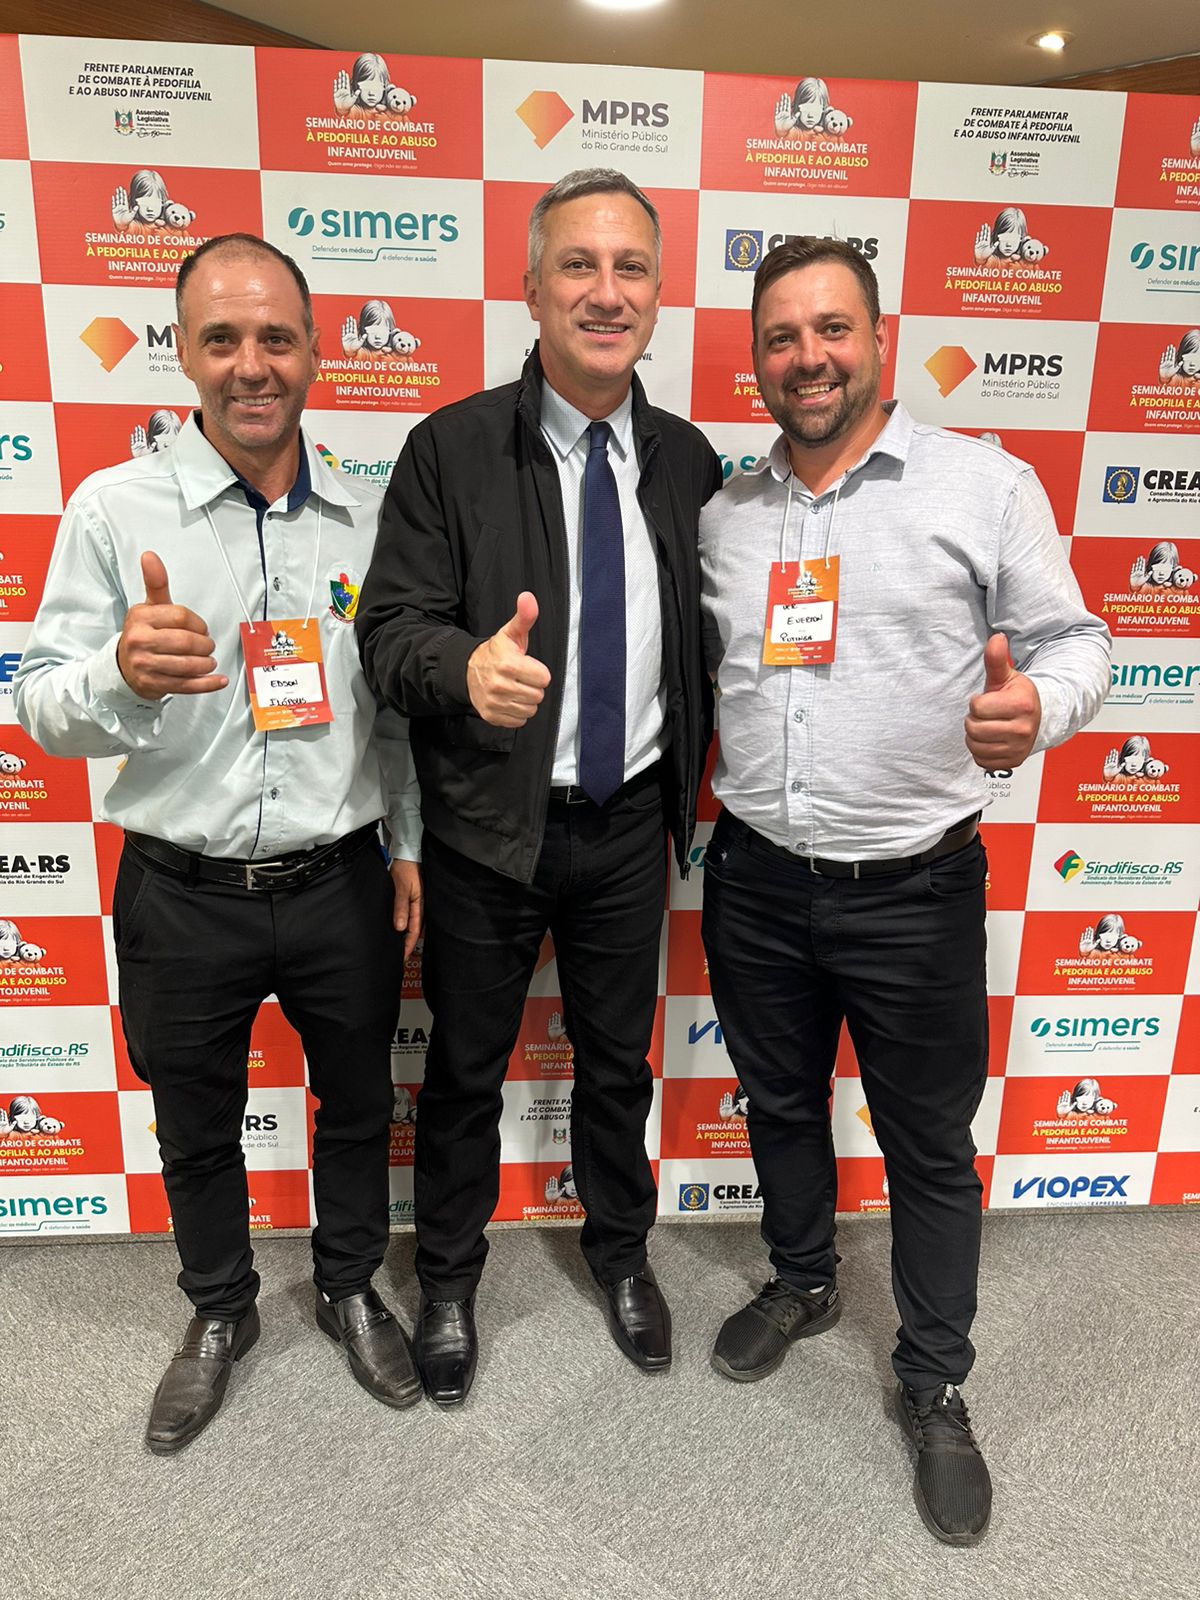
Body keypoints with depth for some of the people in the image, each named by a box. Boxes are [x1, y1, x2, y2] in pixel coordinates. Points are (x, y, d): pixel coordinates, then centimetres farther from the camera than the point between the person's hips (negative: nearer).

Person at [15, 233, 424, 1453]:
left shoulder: (368, 521, 0)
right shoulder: (115, 508, -7)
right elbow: (42, 709, -7)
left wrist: (411, 845, 5)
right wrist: (122, 675, -29)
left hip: (341, 884, 2)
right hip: (182, 894, -1)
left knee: (357, 1105, 18)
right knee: (196, 1127, 19)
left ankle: (351, 1289, 45)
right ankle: (219, 1314, 46)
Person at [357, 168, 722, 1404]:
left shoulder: (686, 459, 2)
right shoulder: (450, 448, -10)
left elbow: (700, 634, 9)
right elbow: (389, 626, -15)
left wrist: (696, 782, 3)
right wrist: (466, 664, -37)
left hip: (630, 823, 3)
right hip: (489, 827, -2)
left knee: (618, 1059, 20)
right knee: (467, 1067, 15)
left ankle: (620, 1251, 47)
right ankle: (448, 1276, 42)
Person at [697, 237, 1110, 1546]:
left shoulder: (986, 485, -5)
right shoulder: (722, 513, 6)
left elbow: (1073, 638, -3)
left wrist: (1037, 706, -24)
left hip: (912, 887, -3)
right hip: (755, 879, 4)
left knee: (930, 1144, 11)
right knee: (779, 1103, 21)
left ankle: (933, 1386, 35)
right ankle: (801, 1283, 49)